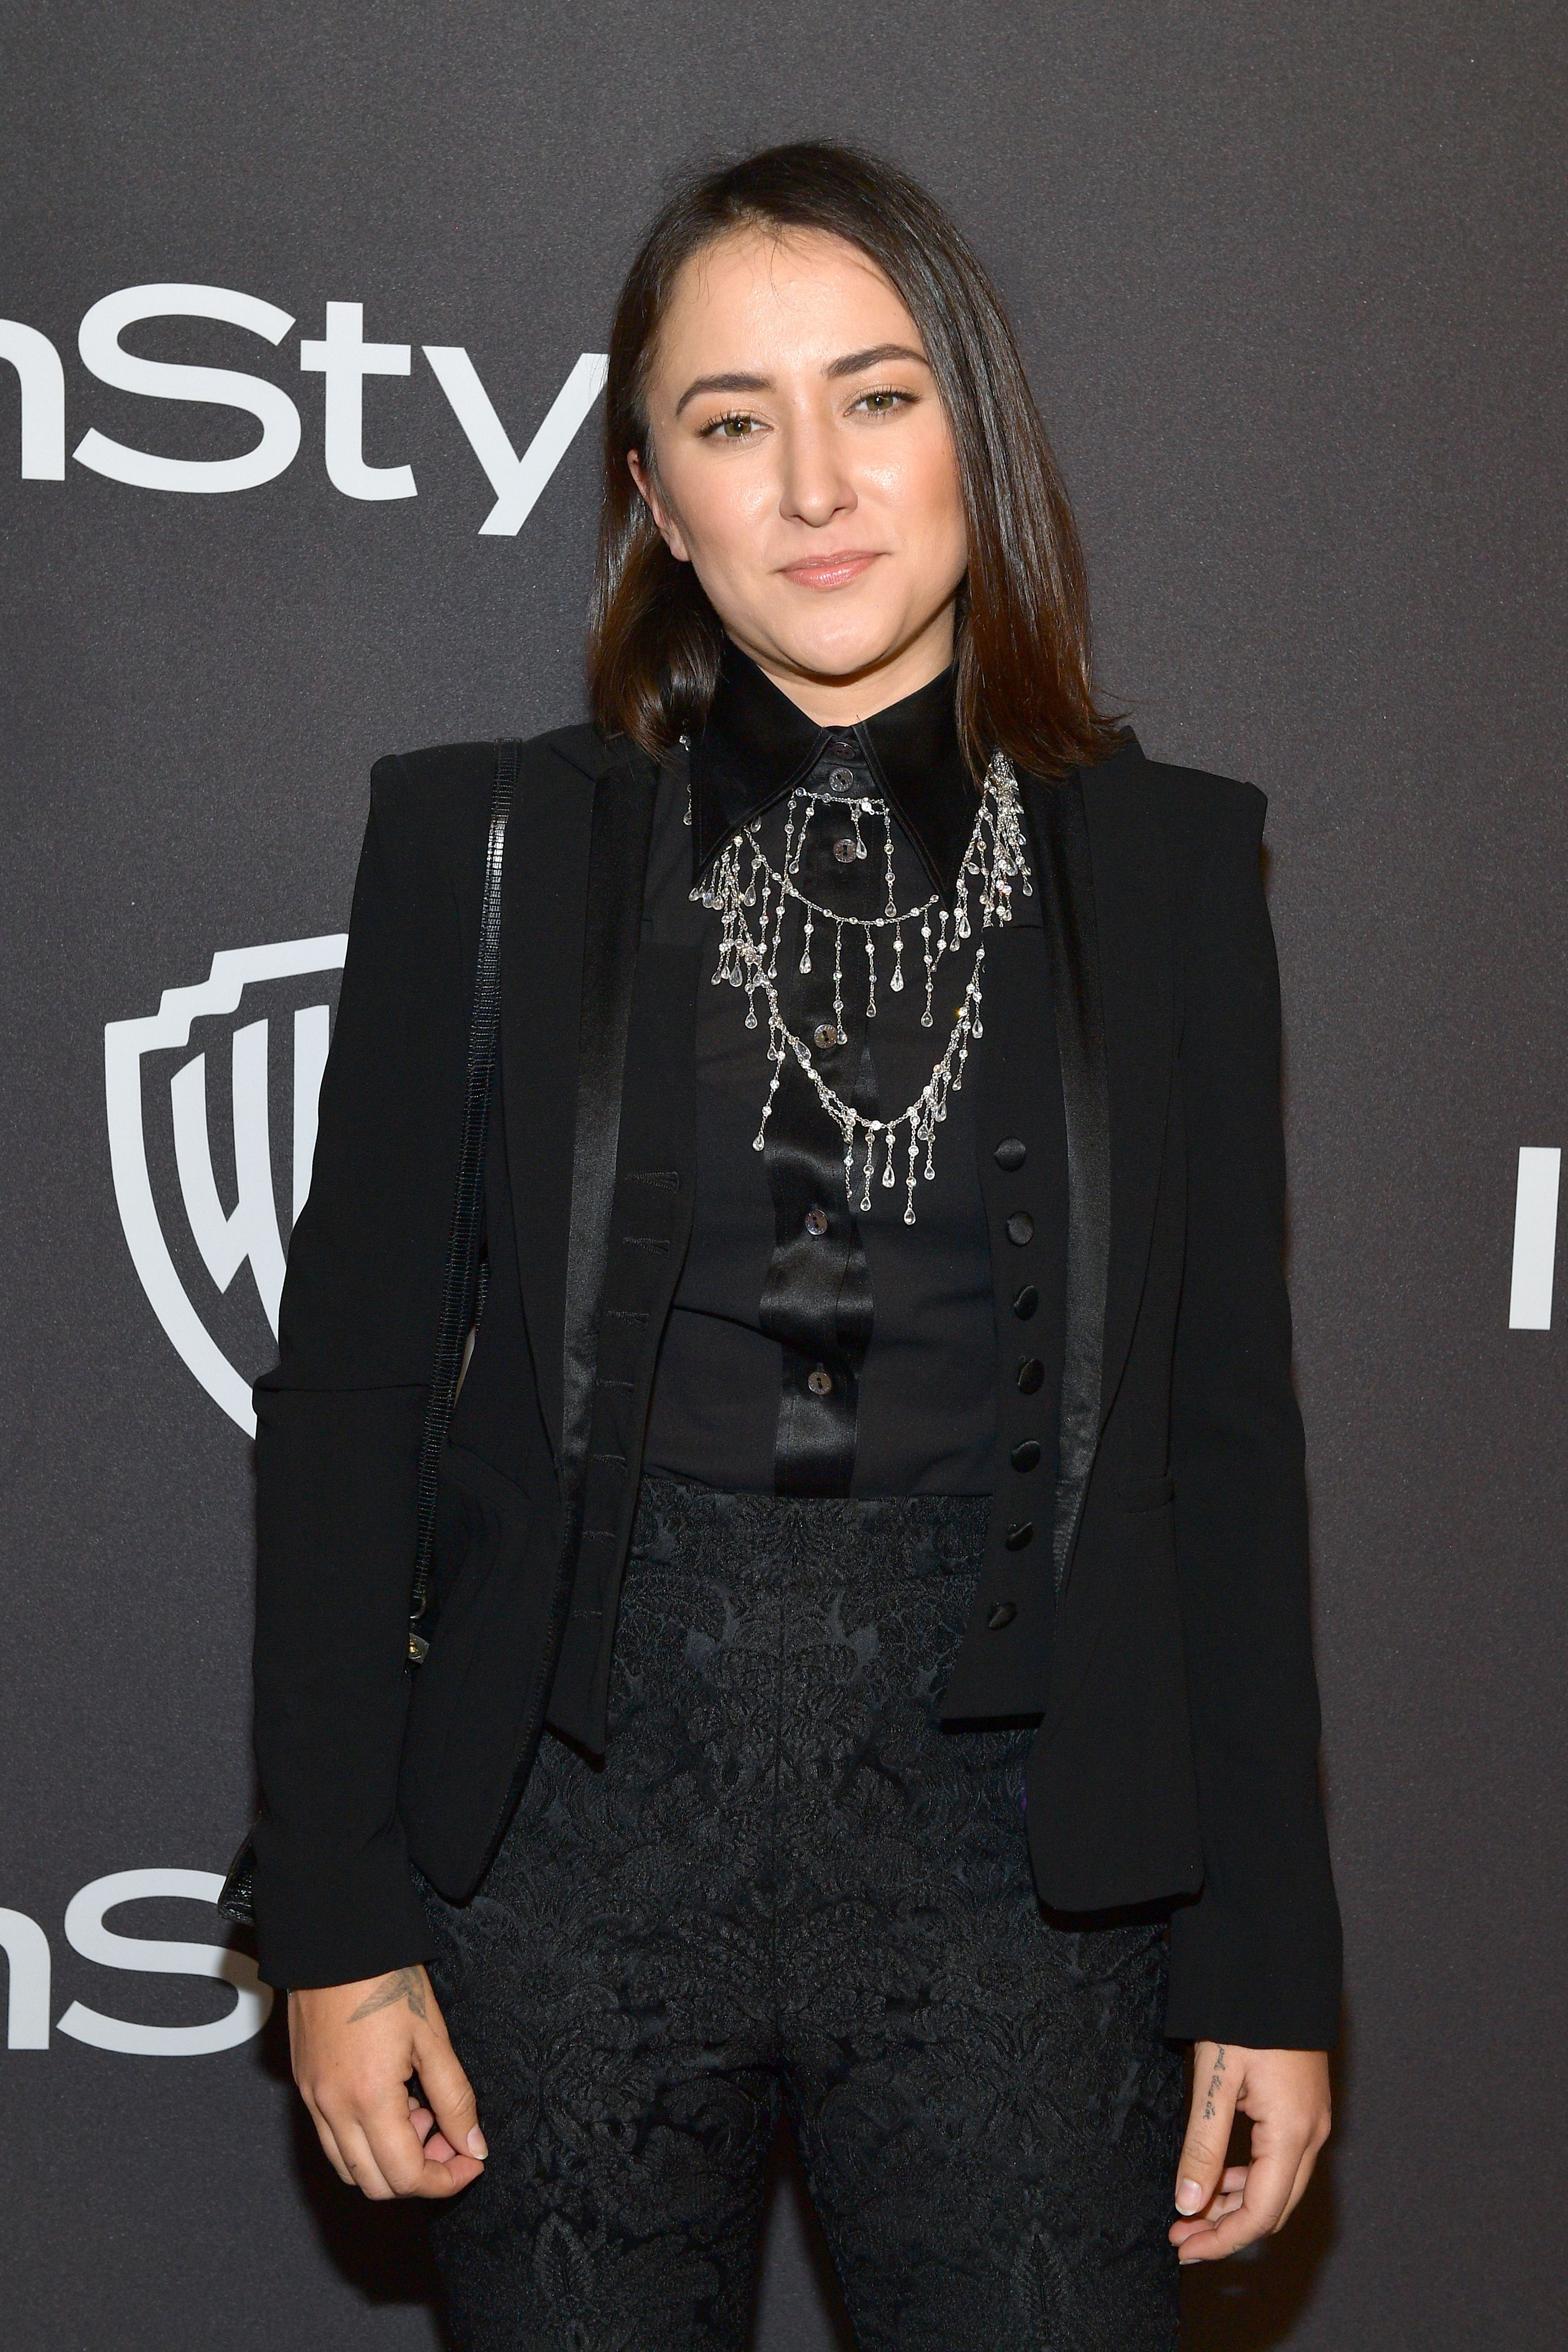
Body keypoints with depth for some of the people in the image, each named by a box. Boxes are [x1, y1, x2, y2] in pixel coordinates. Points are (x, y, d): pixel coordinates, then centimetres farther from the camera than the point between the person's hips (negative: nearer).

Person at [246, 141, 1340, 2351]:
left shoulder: (1165, 864, 2)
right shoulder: (488, 847, 0)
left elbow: (1228, 1424, 3)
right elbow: (347, 1385, 1)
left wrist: (1271, 1963, 2)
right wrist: (335, 1917, -3)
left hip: (1015, 1850, 1)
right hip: (577, 1839, 0)